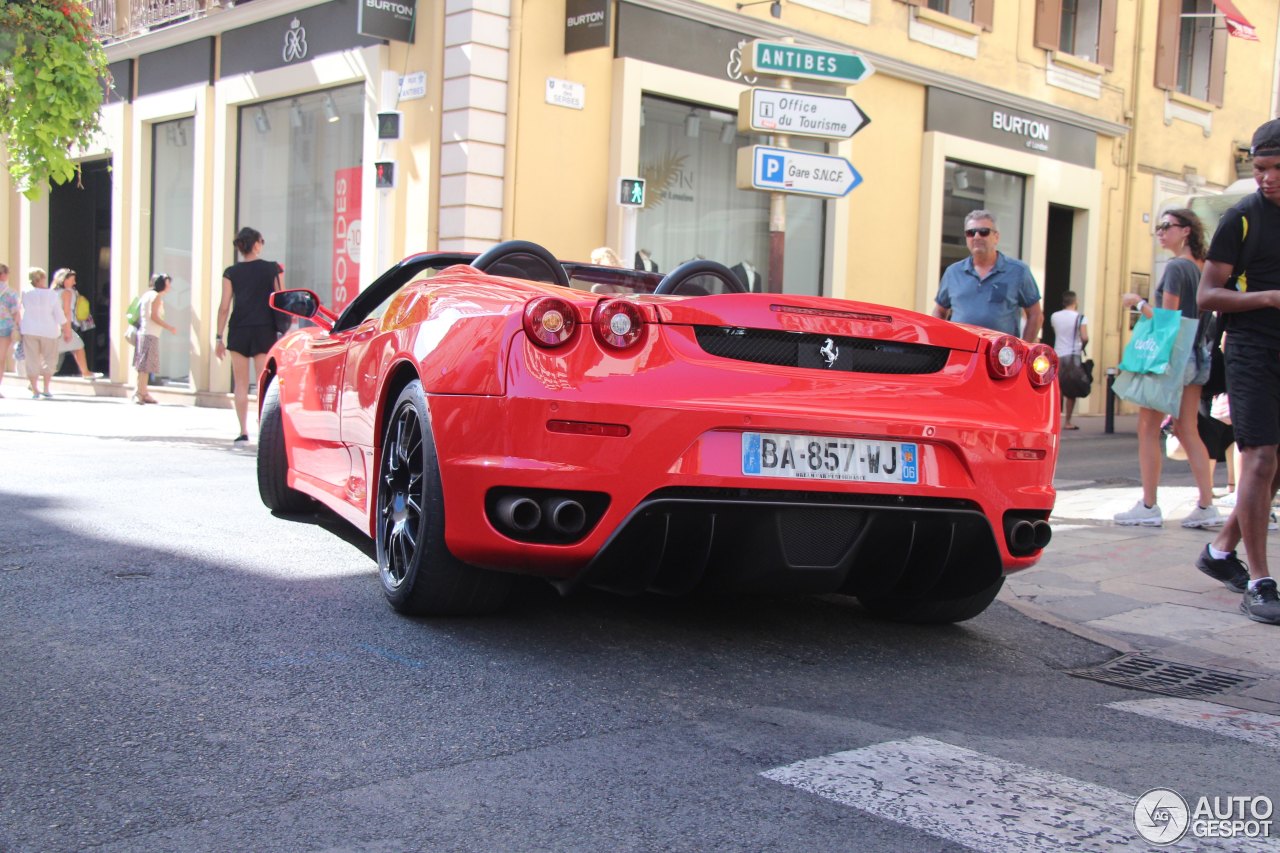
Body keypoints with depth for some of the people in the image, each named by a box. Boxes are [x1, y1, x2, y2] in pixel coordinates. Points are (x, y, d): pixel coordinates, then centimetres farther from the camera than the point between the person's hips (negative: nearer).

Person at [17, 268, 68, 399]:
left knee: (32, 360, 6)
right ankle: (46, 390, 6)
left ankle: (34, 391, 6)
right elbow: (60, 316, -6)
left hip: (29, 330, 1)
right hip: (48, 331, -1)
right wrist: (66, 331, 3)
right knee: (48, 359, 12)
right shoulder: (52, 295, -9)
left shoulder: (26, 294, -6)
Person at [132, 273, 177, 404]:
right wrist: (169, 327, -12)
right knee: (145, 366, -9)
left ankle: (143, 393, 16)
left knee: (145, 367, 12)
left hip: (143, 333, 9)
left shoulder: (148, 294, 19)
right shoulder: (156, 296, -7)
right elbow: (153, 316, -16)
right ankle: (138, 393, -11)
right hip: (150, 334, -9)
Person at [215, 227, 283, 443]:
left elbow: (224, 307, -1)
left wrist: (218, 337, 4)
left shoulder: (231, 273, 1)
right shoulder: (273, 269, 0)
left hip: (238, 331, 1)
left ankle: (243, 431, 4)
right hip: (265, 331, -1)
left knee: (241, 385, 6)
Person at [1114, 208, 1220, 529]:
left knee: (1148, 429, -1)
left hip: (1172, 355, -9)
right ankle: (1207, 506, 9)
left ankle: (1148, 507, 0)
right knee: (1188, 431, 11)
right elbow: (1198, 315, 17)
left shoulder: (1176, 267, -13)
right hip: (1196, 357, 9)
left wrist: (1138, 303, -4)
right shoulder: (1201, 268, 12)